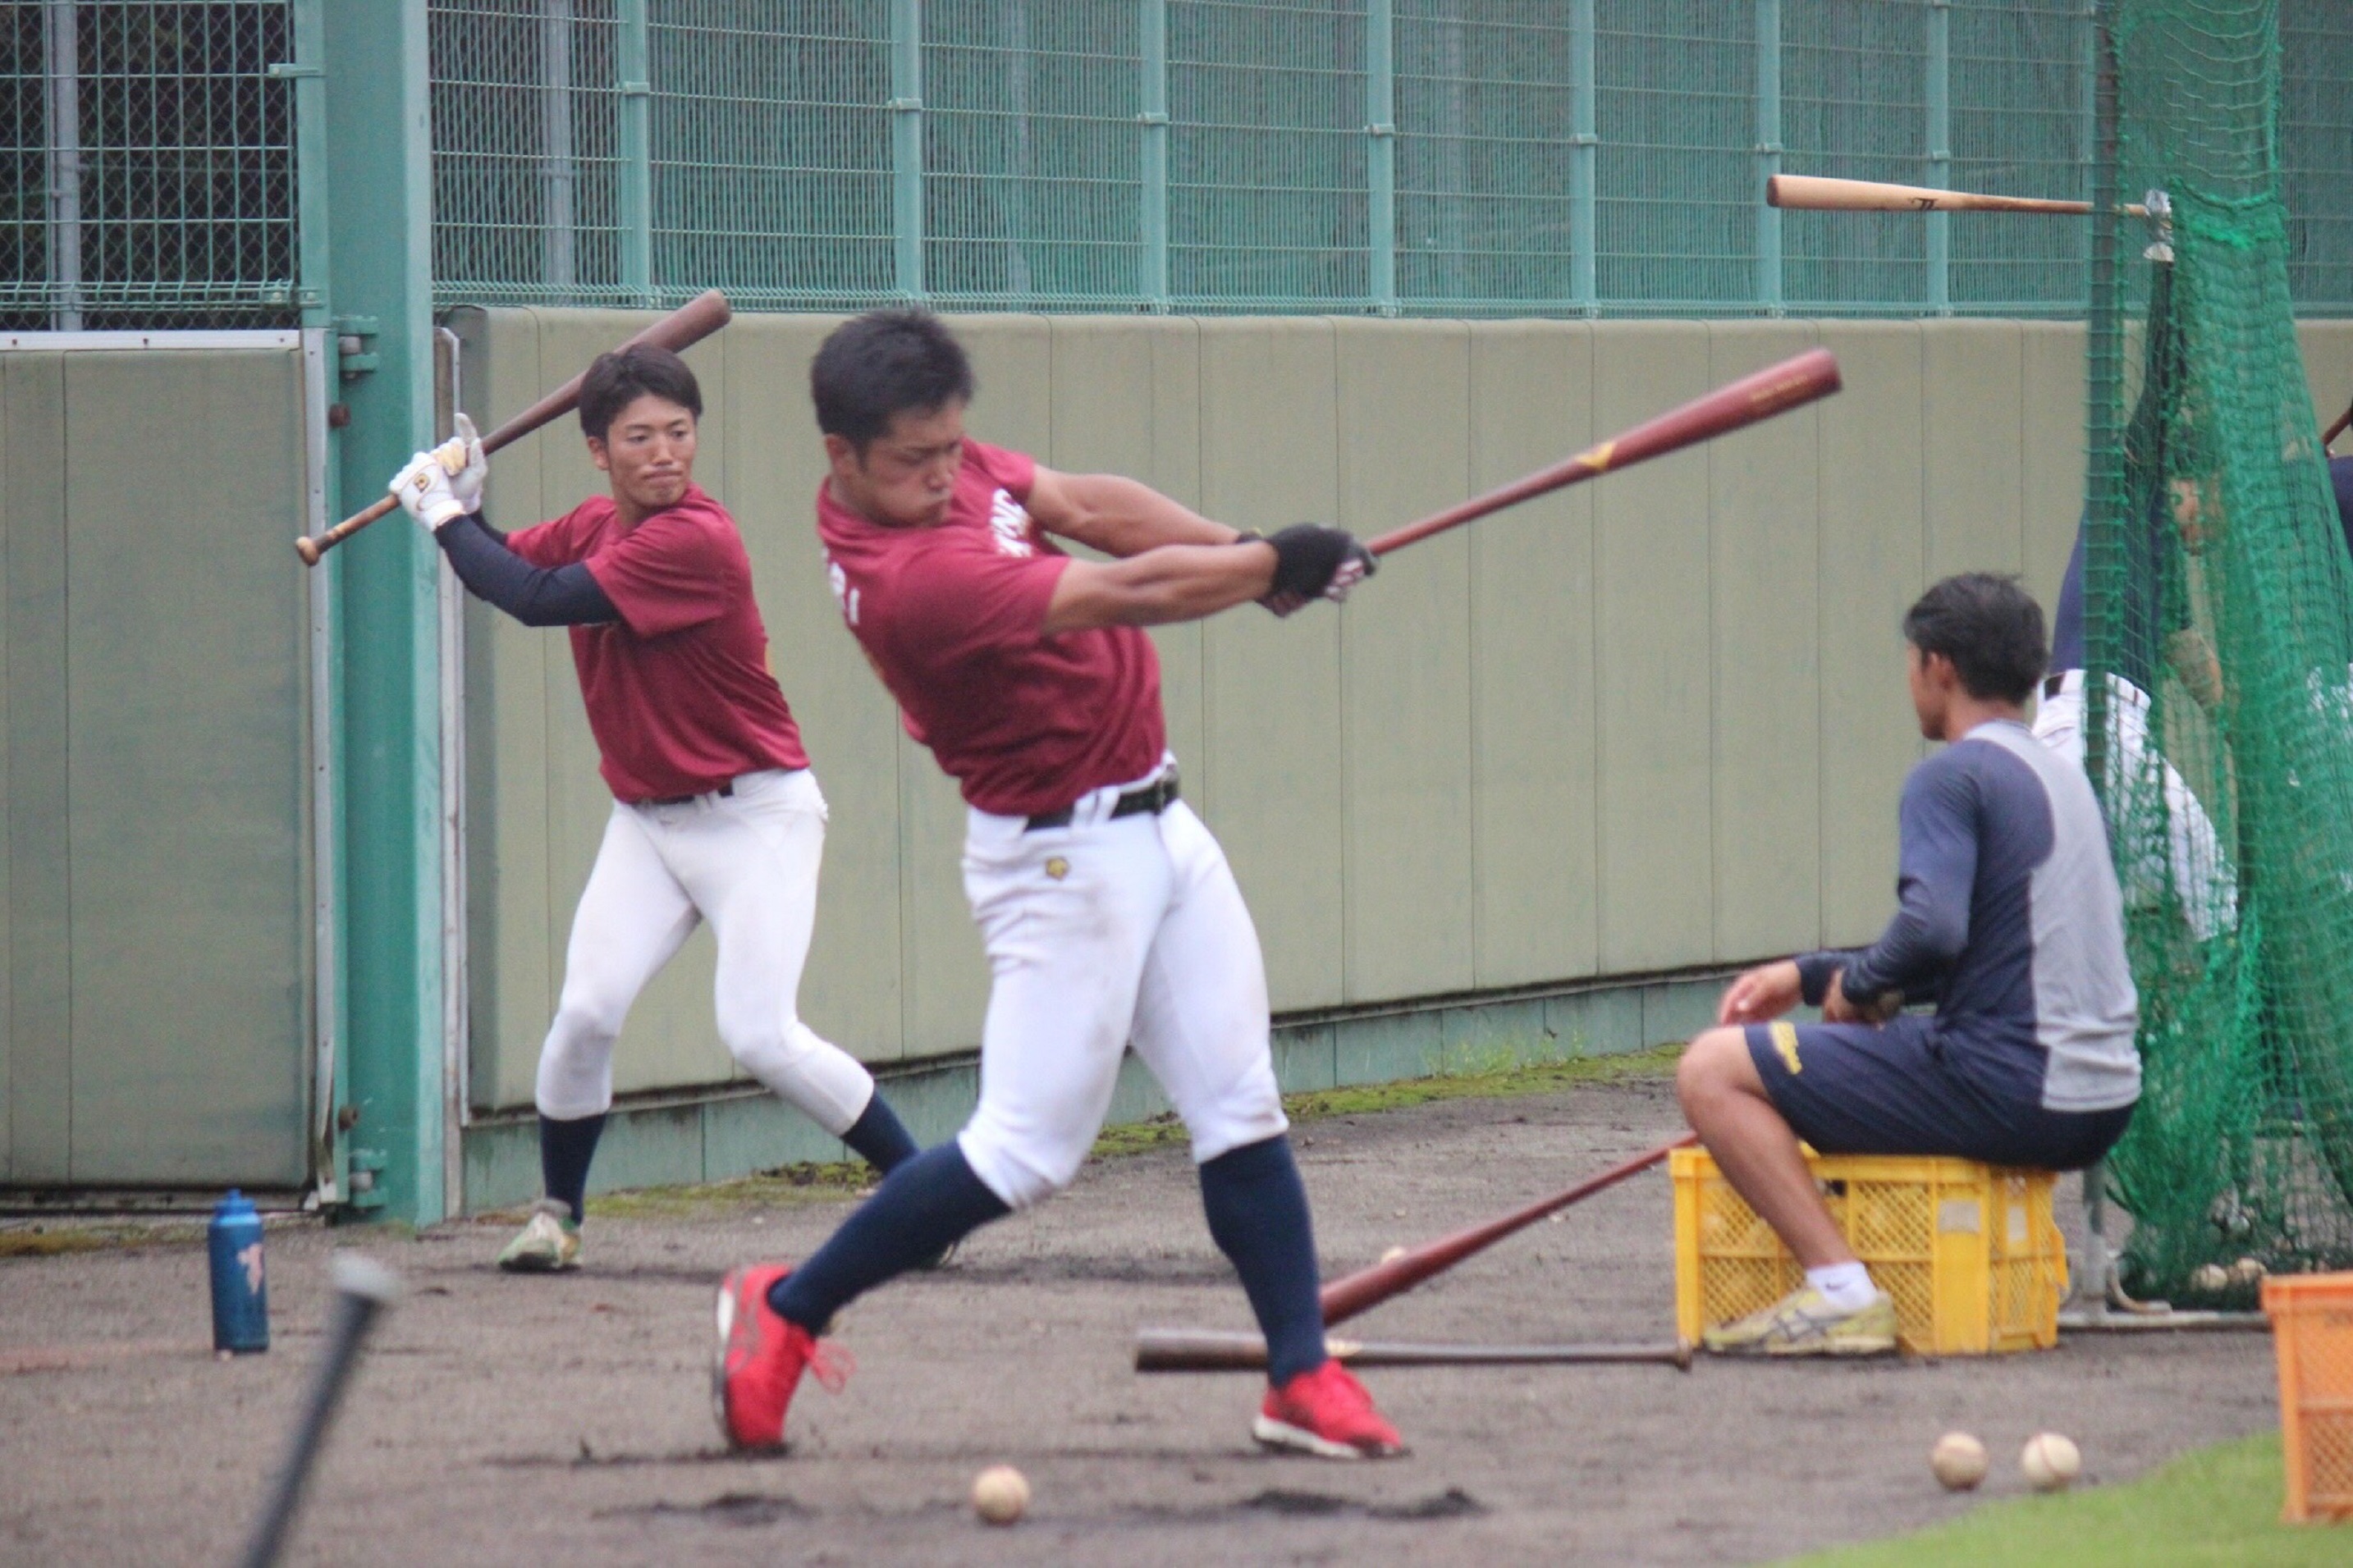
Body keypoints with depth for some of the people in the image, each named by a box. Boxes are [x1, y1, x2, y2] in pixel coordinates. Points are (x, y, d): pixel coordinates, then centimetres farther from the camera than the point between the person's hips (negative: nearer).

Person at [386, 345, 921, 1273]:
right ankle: (556, 1214, 7)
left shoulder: (697, 541, -23)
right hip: (647, 822, 6)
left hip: (755, 816, -6)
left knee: (762, 1036, -15)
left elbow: (538, 601, -24)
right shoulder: (595, 527, 3)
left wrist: (443, 513, -11)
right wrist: (464, 500, -1)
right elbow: (504, 569, 20)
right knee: (586, 1013, -10)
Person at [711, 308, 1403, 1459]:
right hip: (1063, 858, -9)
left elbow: (1084, 506, 4)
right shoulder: (911, 579, -29)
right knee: (1026, 1150, -7)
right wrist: (1274, 563, -13)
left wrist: (1244, 550, -10)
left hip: (1149, 825, 9)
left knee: (1241, 1113, 7)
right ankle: (786, 1310, 8)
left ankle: (1302, 1377, 12)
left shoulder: (941, 468, -1)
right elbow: (1134, 593, -25)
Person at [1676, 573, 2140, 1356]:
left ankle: (1841, 1292, -17)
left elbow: (1933, 930, -24)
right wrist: (1808, 974, 23)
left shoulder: (1953, 774, -9)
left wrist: (1855, 983, -4)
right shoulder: (2059, 773, 20)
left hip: (2007, 1097, -9)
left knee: (1713, 1071, -7)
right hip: (2103, 1105, 9)